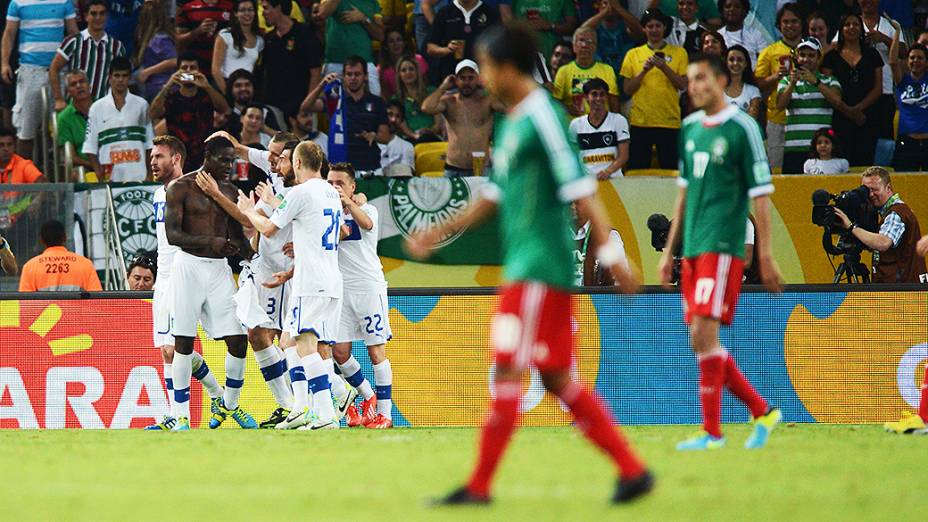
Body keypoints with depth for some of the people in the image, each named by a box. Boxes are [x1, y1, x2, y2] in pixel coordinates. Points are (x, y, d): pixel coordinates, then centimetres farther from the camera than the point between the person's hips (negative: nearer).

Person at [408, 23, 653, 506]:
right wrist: (440, 232, 24)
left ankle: (479, 485, -6)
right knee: (557, 379, 9)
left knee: (506, 370, -8)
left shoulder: (543, 118, -13)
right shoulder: (512, 123, 16)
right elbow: (496, 195, 26)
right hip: (523, 266, 10)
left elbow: (580, 192, -17)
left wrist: (610, 255, -21)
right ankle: (632, 469, 9)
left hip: (539, 268, -10)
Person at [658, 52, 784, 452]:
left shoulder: (742, 128, -6)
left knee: (704, 333, -15)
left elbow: (760, 194, -7)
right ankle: (762, 412, 20)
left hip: (723, 246, -8)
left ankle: (712, 431, -9)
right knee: (700, 342, 7)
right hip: (693, 249, 8)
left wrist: (765, 256, -10)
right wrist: (669, 250, 21)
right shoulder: (690, 128, 15)